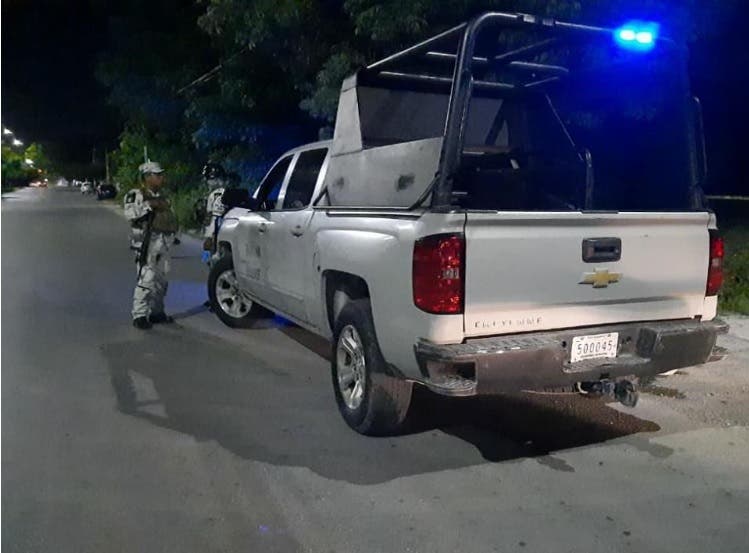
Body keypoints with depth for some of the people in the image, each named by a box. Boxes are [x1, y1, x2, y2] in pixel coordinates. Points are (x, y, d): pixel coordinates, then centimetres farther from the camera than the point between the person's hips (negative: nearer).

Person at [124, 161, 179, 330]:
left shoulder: (161, 196, 20)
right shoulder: (136, 194, -4)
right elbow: (130, 213, -22)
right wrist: (148, 205, -22)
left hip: (163, 243, 8)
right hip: (148, 241, -8)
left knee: (161, 279, 10)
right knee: (146, 279, -13)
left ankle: (157, 312, 20)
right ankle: (139, 315, -9)